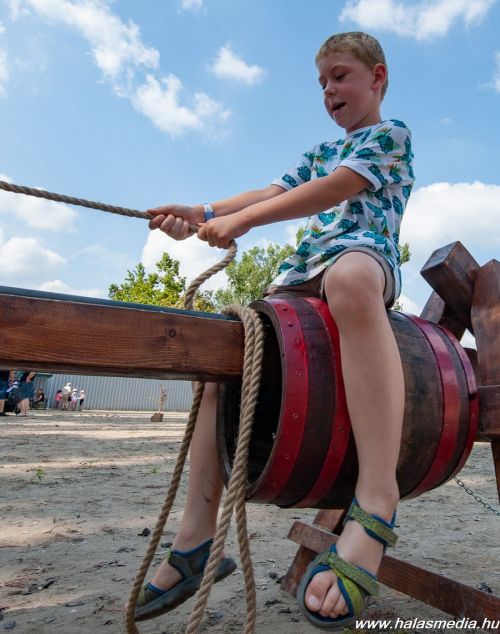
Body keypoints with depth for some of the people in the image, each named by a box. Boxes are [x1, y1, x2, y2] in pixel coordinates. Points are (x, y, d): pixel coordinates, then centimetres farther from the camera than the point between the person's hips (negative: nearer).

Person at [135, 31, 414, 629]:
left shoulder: (391, 133, 10)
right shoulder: (321, 150, 32)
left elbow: (332, 190, -8)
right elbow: (274, 192, 16)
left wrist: (240, 220, -14)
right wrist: (204, 212, 0)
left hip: (363, 253, -6)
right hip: (302, 271, 7)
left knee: (348, 276, -44)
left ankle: (376, 497, -45)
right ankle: (195, 539, -11)